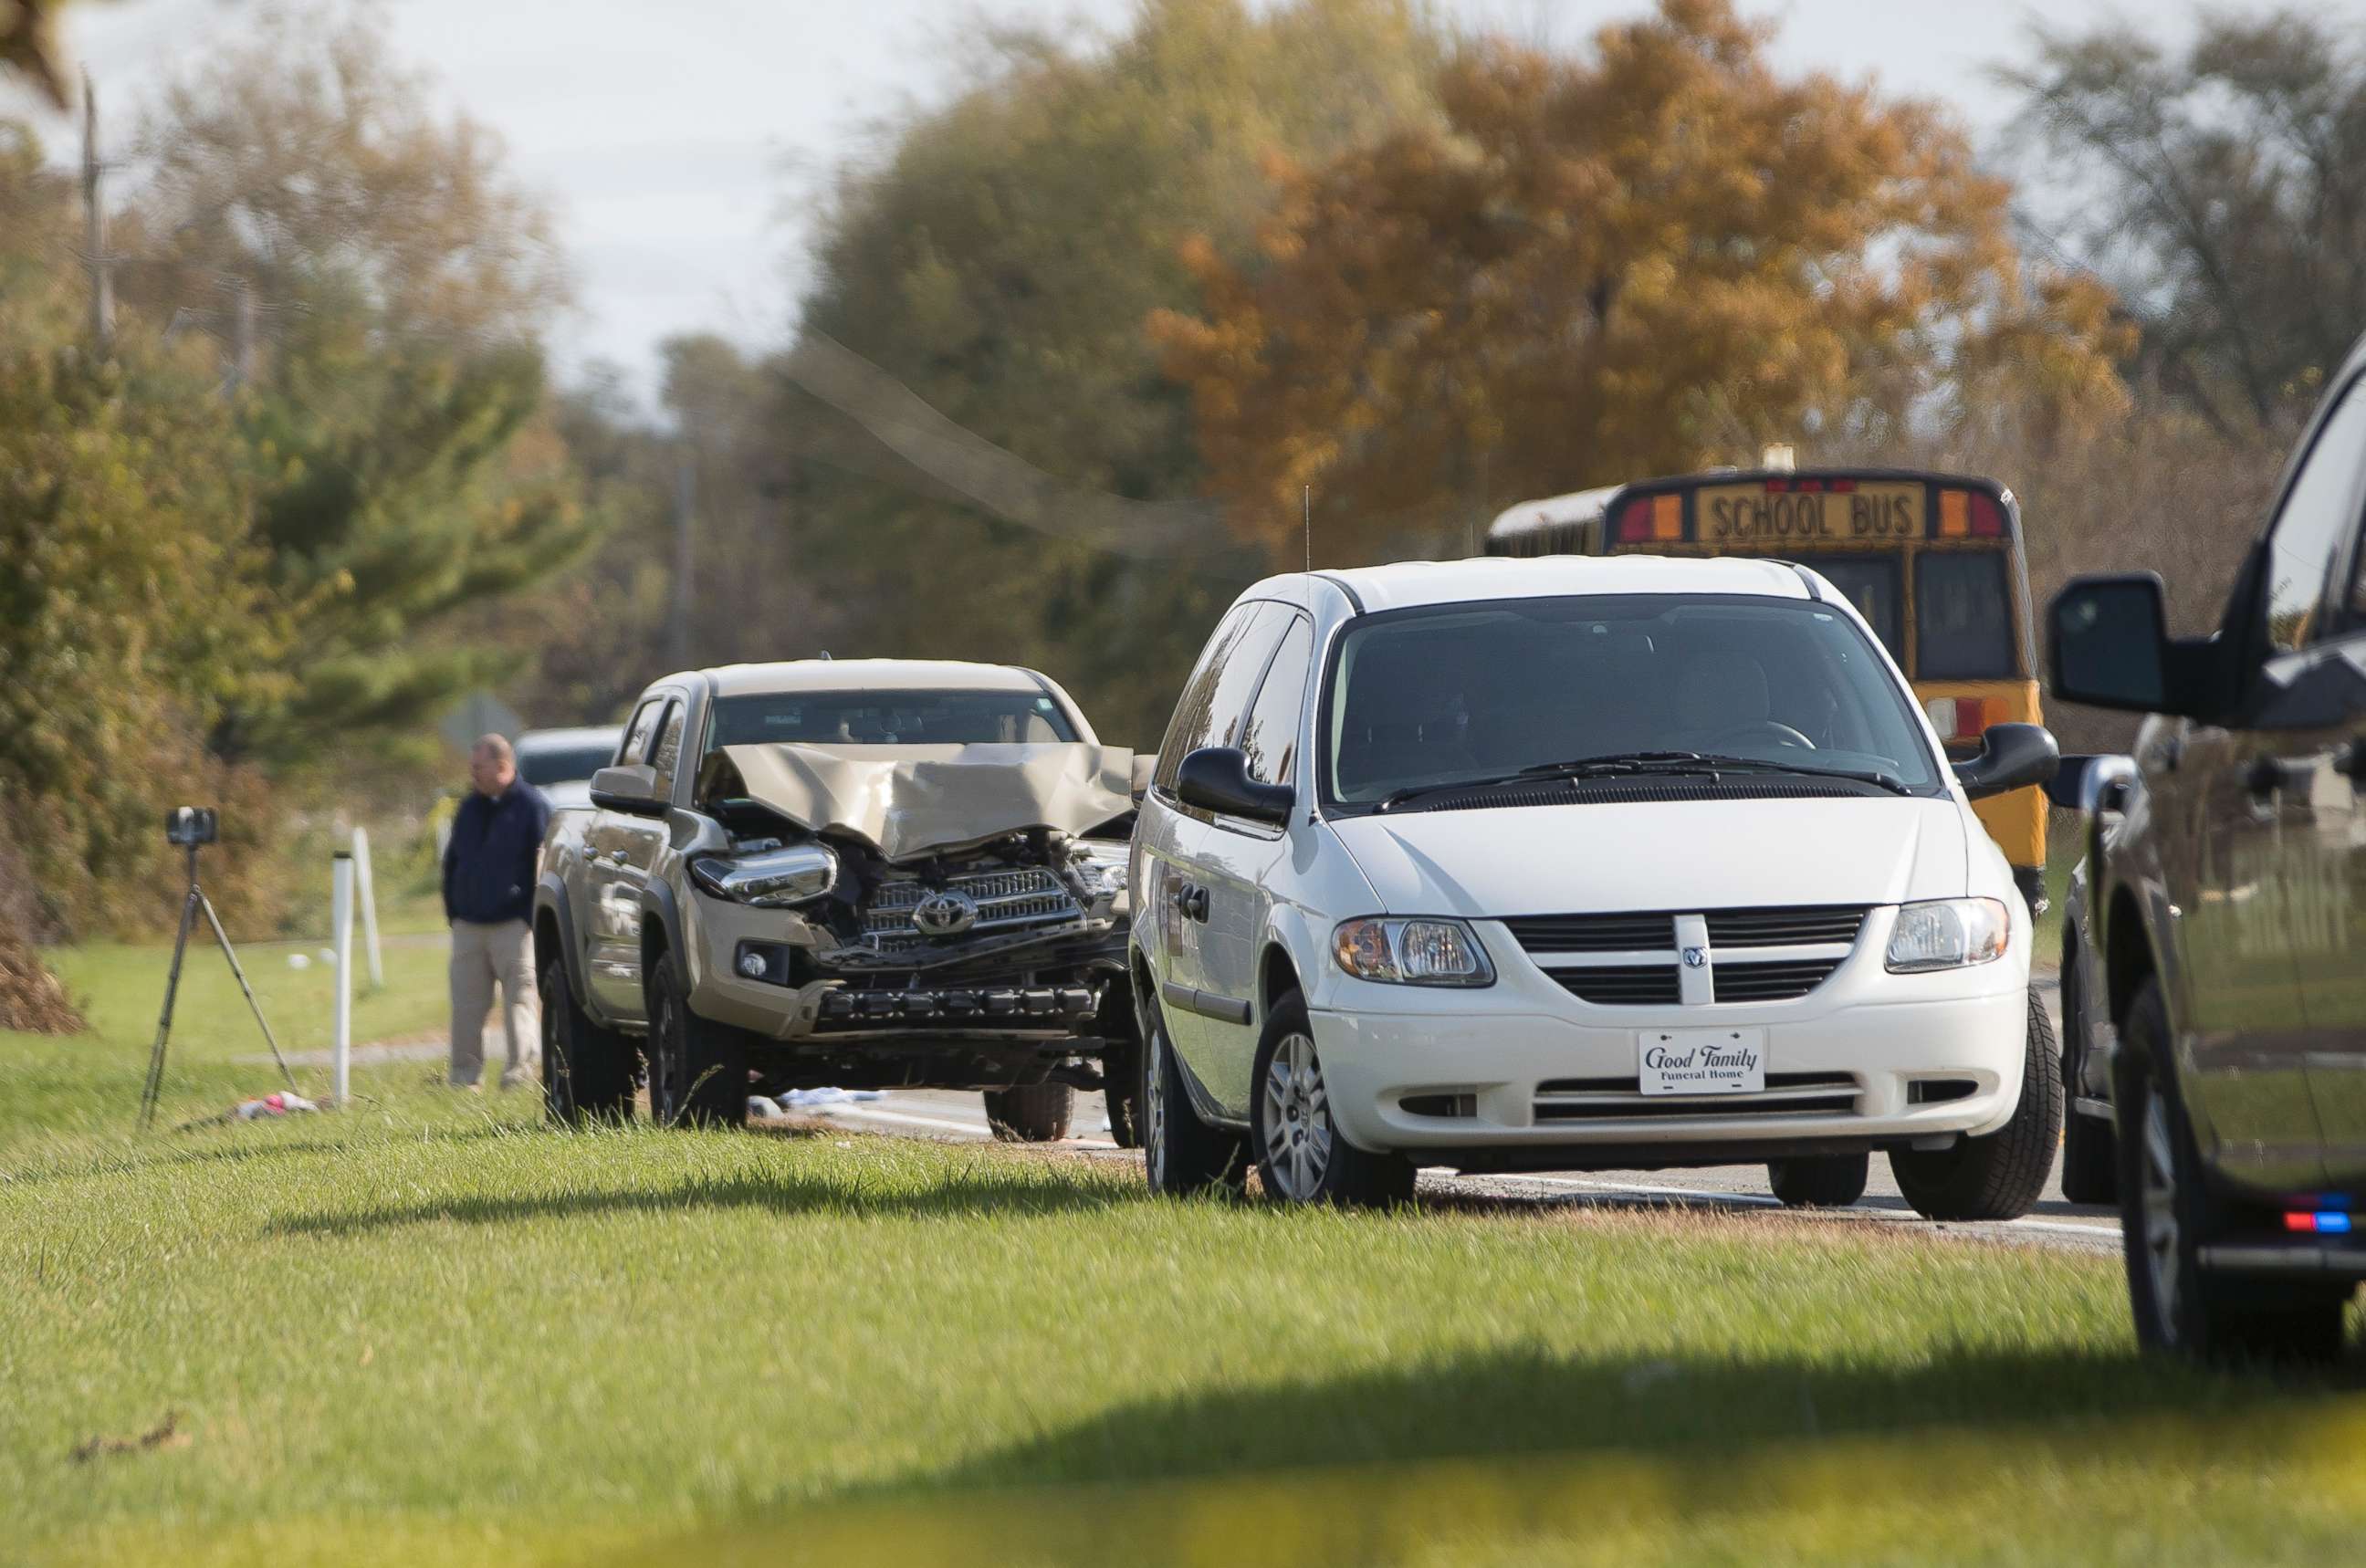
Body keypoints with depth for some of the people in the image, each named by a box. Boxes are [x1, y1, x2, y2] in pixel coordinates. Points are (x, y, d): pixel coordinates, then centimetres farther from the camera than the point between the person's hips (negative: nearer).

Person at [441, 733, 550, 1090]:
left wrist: (531, 916, -11)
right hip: (468, 925, 6)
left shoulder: (532, 806, -3)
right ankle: (464, 1076, 7)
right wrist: (452, 911, 12)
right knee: (467, 1005, 3)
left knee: (520, 1000, -6)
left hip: (513, 926, -6)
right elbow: (452, 861, 22)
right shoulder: (470, 809, 16)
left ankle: (520, 1071, -5)